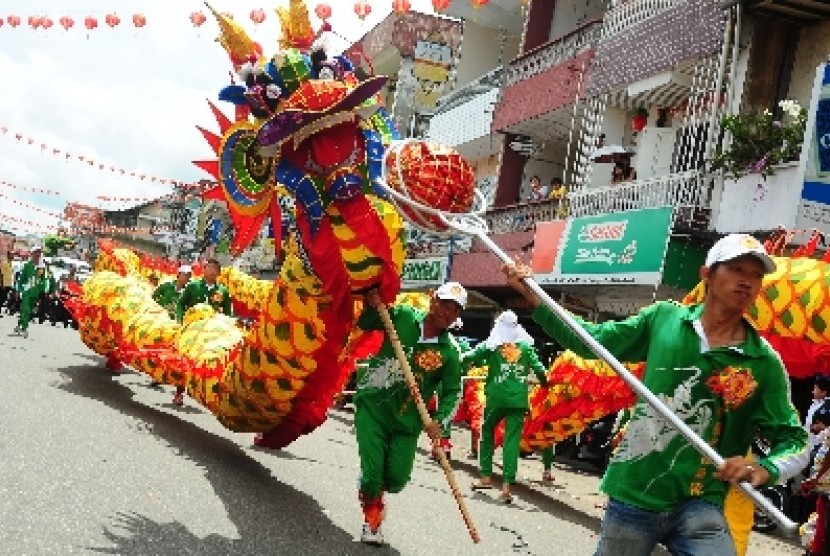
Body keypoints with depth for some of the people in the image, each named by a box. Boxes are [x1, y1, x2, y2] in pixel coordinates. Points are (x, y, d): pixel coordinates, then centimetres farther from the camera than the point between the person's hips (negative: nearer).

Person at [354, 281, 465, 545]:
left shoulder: (449, 352, -6)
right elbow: (365, 324, 9)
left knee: (397, 478, 2)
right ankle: (372, 520, 22)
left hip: (407, 419, 2)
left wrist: (439, 420, -16)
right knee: (372, 472, -8)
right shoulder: (403, 316, -5)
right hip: (372, 405, -1)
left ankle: (372, 490, 40)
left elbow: (452, 392, -1)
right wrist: (373, 305, -11)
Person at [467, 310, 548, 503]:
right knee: (512, 439, 0)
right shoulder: (525, 346, 7)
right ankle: (506, 486, -7)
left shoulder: (491, 345, 2)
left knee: (487, 432, 20)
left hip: (496, 398, -1)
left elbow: (469, 357, -7)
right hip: (518, 399, 1)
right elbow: (539, 369, 6)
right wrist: (545, 382, 24)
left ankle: (486, 477, 19)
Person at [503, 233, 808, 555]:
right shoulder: (664, 318, 3)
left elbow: (795, 441, 0)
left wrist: (764, 469, -22)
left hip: (699, 508, -1)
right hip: (631, 498, 1)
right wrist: (532, 293, 5)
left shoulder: (764, 362, -2)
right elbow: (591, 340, 11)